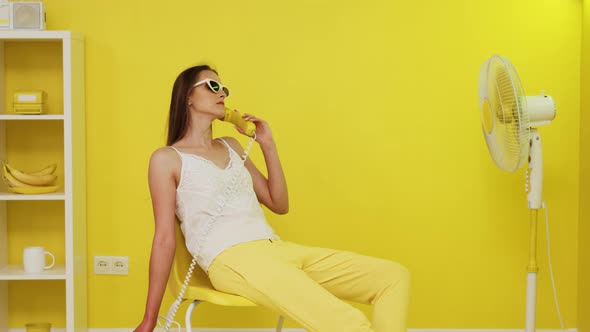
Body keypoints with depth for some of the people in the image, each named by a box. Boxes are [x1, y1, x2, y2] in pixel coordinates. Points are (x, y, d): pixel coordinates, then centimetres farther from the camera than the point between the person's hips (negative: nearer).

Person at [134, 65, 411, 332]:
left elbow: (279, 205, 23)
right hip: (232, 259, -7)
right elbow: (164, 238, 1)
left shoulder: (231, 146, 24)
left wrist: (268, 145, 14)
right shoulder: (167, 159, 5)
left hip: (278, 249, 7)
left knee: (394, 276, -8)